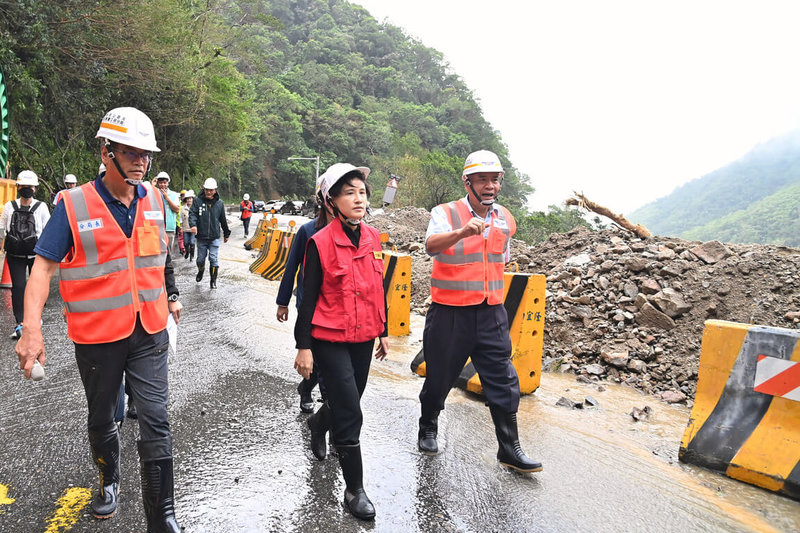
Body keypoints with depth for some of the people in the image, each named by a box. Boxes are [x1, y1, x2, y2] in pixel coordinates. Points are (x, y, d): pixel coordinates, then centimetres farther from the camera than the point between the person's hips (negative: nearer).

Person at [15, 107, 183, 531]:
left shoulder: (153, 199, 1)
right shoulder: (73, 206, -11)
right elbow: (42, 267, -10)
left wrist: (169, 296, 23)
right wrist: (31, 330, -18)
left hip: (150, 331, 2)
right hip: (98, 336, -1)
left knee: (155, 422, -1)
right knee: (101, 419, 19)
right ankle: (109, 480, 47)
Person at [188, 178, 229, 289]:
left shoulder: (219, 203, 5)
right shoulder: (198, 202, 1)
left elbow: (223, 220, 13)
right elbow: (192, 214, -9)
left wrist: (226, 234, 19)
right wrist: (193, 225, -30)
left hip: (214, 238, 0)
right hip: (201, 237, 0)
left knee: (214, 259, -3)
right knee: (200, 259, 11)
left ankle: (213, 281, 8)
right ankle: (200, 272, 42)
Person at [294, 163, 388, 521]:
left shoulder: (373, 238, 3)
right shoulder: (320, 242, -13)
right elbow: (309, 297, -10)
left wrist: (383, 333, 15)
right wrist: (304, 347, -11)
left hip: (363, 338, 6)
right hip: (330, 340, -5)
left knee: (346, 404, 17)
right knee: (350, 412, -4)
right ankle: (354, 489, 12)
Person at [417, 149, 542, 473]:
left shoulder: (505, 219, 6)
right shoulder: (445, 213, -11)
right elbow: (431, 245, -33)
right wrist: (462, 231, -51)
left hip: (491, 313, 4)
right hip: (450, 313, -4)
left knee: (503, 380, 3)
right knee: (439, 377, 10)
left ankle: (509, 448, 17)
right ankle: (427, 428, 37)